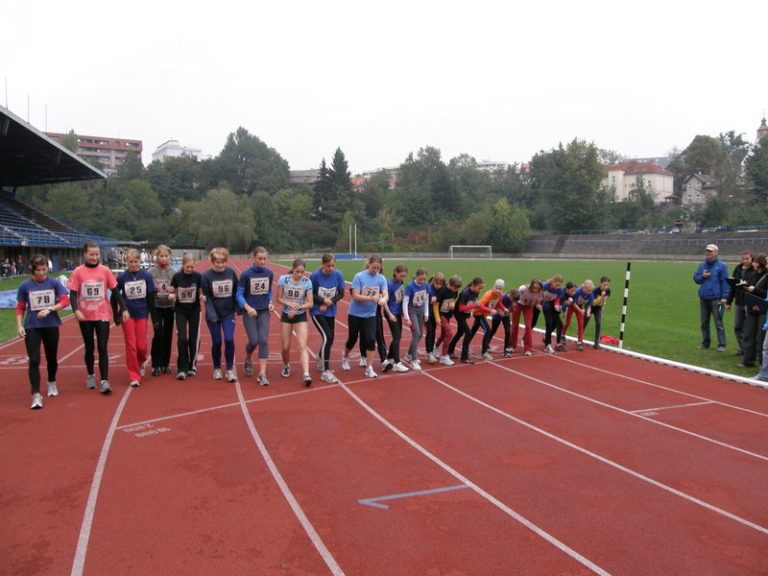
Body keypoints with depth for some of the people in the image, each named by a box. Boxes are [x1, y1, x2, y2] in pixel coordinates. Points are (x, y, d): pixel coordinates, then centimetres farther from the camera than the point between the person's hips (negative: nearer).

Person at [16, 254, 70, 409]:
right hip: (32, 327, -1)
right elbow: (20, 308, 3)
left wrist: (49, 309, -19)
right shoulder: (25, 286, -2)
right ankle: (36, 395, -9)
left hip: (51, 326, 1)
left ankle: (52, 383, 41)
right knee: (34, 360, -8)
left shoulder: (54, 283, -2)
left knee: (52, 358, 15)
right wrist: (19, 325, -7)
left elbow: (65, 301, -6)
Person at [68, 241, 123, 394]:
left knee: (102, 348, -5)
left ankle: (104, 381, -4)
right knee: (89, 348, 14)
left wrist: (123, 308, -3)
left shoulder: (105, 270, -2)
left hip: (102, 315, -1)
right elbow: (73, 293, -4)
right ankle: (90, 376, 32)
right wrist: (76, 310, -19)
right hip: (85, 317, 1)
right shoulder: (78, 272, -4)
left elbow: (115, 291, 2)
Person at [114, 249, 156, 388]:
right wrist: (116, 316, 2)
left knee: (142, 346, 0)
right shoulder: (122, 277, -5)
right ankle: (134, 376, 9)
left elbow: (151, 297, 0)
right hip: (127, 314, -1)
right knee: (131, 345, -1)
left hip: (142, 314, 1)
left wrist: (154, 317, 0)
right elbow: (114, 298, 4)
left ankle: (140, 363, 33)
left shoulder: (146, 276, -4)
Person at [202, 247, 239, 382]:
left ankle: (230, 369, 4)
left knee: (229, 340, -9)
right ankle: (217, 369, 25)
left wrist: (238, 308, 2)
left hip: (228, 313, 1)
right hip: (213, 314, -1)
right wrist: (212, 315, -15)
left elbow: (236, 292, 3)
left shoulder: (231, 272, -6)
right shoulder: (206, 275, -11)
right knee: (217, 342, 5)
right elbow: (207, 297, -9)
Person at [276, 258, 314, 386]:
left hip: (301, 316, -1)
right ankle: (286, 367, 35)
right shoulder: (283, 279, -11)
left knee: (302, 345, -14)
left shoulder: (307, 282, -13)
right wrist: (290, 303, -22)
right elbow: (278, 299, -4)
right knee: (286, 347, 6)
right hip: (286, 315, 1)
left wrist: (299, 307, -27)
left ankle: (306, 374, -20)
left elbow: (310, 304, -10)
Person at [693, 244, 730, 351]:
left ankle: (721, 345, 0)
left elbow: (725, 282, -8)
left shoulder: (721, 266, -4)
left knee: (718, 323, -5)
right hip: (703, 299, 6)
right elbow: (695, 278, 14)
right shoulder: (702, 265, 12)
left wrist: (724, 297, -14)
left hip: (716, 300, -6)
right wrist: (702, 276, -8)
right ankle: (705, 343, 22)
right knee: (704, 322, 12)